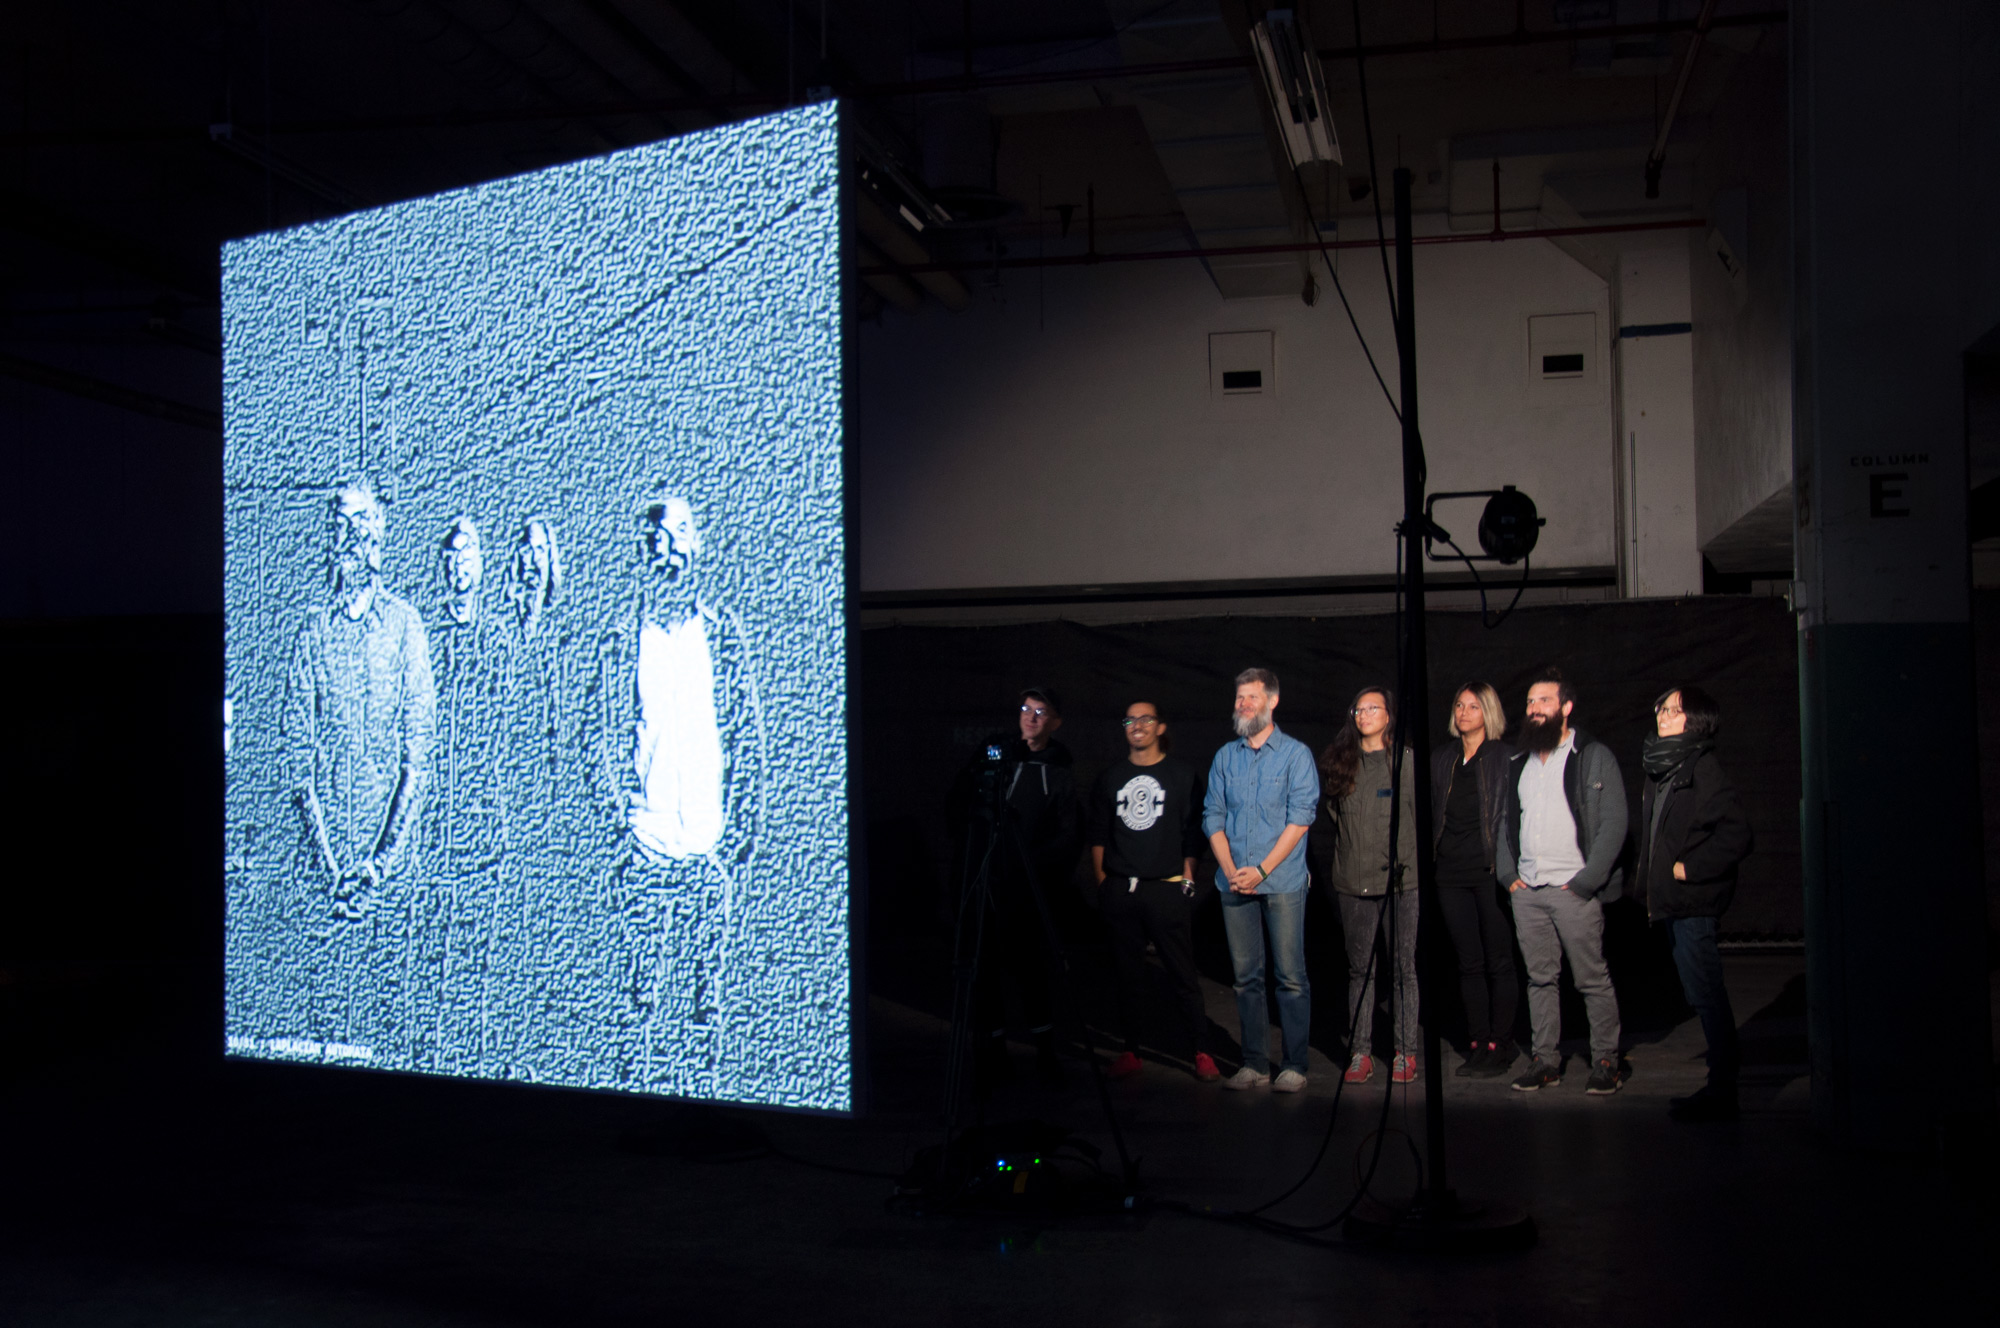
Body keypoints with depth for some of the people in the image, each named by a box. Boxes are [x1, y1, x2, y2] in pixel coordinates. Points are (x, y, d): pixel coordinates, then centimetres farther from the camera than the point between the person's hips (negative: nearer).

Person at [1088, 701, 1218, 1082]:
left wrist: (1187, 876, -3)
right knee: (1128, 972, 6)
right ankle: (1130, 1050, 13)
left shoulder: (1181, 774, 6)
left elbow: (1193, 830, 4)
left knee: (1182, 972, -4)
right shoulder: (1110, 778, 13)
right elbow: (1098, 834, 15)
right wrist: (1101, 880, 7)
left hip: (1167, 889, -3)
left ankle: (1199, 1050, 1)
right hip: (1120, 890, 3)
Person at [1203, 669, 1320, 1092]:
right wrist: (1231, 870, -6)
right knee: (1246, 975, 6)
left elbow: (1300, 819, -6)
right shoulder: (1224, 758, 13)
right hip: (1235, 883, 4)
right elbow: (1213, 818, 9)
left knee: (1290, 975, -4)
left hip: (1282, 882, -4)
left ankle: (1294, 1065, 3)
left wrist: (1262, 870, -13)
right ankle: (1254, 1063, 12)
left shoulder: (1295, 754, 1)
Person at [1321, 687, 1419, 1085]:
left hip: (1400, 880, -3)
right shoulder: (1338, 763, 10)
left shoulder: (1408, 761, 2)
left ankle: (1405, 1052, 6)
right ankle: (1360, 1052, 8)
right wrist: (1340, 866, 13)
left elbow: (1423, 816, 4)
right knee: (1359, 969, 5)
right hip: (1354, 881, 3)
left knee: (1404, 968, 1)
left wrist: (1413, 863, 1)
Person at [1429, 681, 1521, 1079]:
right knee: (1469, 961, 8)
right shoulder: (1442, 757, 13)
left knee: (1498, 961, 1)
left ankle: (1501, 1044, 7)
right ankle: (1479, 1042, 13)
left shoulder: (1506, 758, -2)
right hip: (1451, 873, 5)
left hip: (1489, 869, -5)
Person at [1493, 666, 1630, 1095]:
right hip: (1526, 890, 5)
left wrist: (1586, 881, -12)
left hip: (1574, 889, -5)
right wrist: (1508, 873, 6)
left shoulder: (1595, 757, -1)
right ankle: (1546, 1059, 13)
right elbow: (1507, 822, 20)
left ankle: (1606, 1060, 6)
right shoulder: (1518, 763, 17)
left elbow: (1614, 824, -7)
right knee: (1539, 978, 7)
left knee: (1592, 979, -2)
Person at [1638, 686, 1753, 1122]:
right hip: (1671, 903, 9)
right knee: (1704, 995, 13)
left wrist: (1689, 868, -15)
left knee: (1705, 995, -6)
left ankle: (1721, 1092, -2)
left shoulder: (1703, 770, -13)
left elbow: (1736, 835, -19)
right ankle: (1721, 1082, 20)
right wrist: (1651, 889, 15)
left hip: (1693, 902, -9)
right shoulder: (1660, 771, 14)